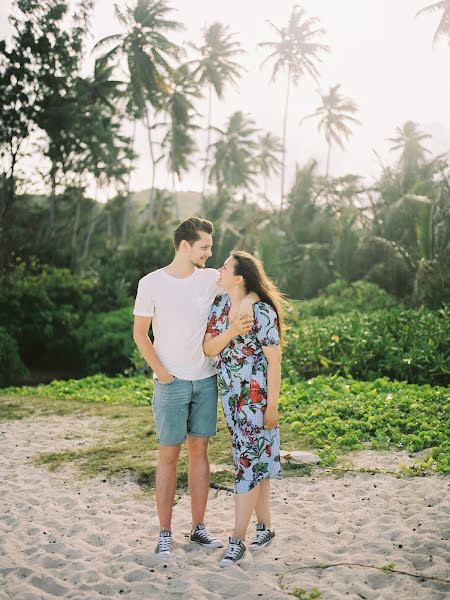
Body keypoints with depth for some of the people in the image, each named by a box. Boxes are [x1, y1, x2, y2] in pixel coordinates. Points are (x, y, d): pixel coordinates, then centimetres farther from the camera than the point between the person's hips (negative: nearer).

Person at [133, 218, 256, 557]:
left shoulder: (211, 279, 2)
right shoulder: (151, 283, -5)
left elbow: (249, 284, 7)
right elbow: (140, 333, 0)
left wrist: (247, 307, -16)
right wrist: (160, 372, -10)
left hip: (205, 381, 3)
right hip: (170, 383, -3)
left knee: (199, 450, 9)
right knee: (169, 454, 1)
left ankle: (199, 527, 20)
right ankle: (165, 533, 12)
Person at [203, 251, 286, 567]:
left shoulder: (262, 312, -16)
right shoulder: (219, 306, 4)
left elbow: (274, 361, -13)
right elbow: (209, 349, -1)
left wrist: (272, 405, -13)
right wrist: (231, 331, -20)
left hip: (256, 395, -7)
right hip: (230, 395, 7)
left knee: (249, 461, -4)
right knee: (254, 458, 14)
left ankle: (238, 539, 1)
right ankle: (265, 525, 27)